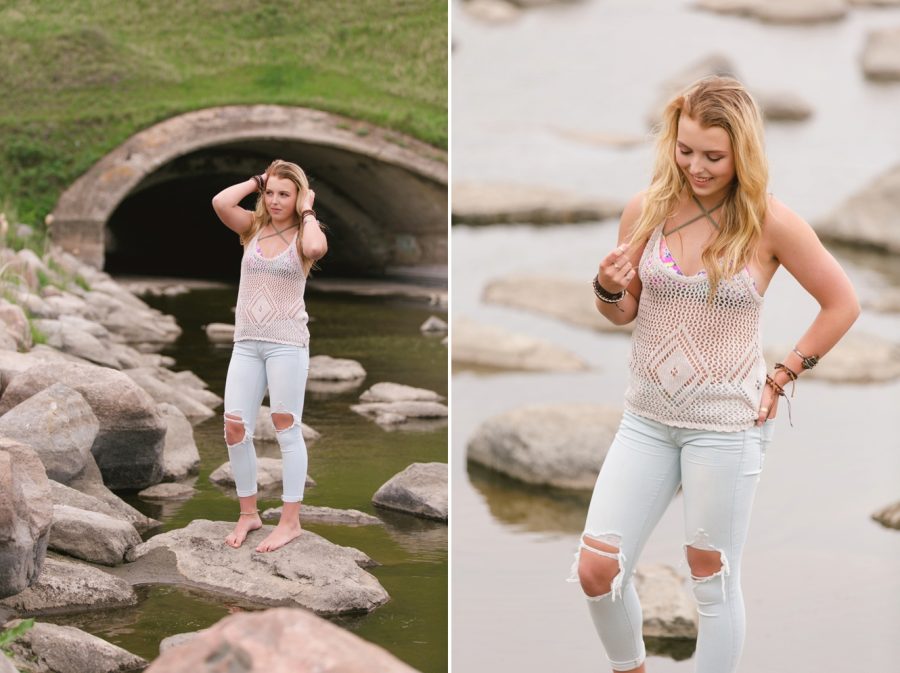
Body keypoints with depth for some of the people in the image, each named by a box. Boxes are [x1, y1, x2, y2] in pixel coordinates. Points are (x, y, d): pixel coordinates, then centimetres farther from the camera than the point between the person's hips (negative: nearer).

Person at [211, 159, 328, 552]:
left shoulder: (302, 235, -1)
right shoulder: (253, 227, 7)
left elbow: (317, 249, -27)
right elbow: (220, 203, -11)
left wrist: (307, 212, -10)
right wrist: (256, 181, 1)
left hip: (287, 342, -4)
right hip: (246, 343, 4)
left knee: (287, 428, 2)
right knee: (235, 428, 1)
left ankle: (290, 521, 8)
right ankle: (248, 513, 17)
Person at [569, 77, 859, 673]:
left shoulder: (770, 222, -12)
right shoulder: (646, 209, -3)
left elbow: (842, 304, -1)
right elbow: (626, 312, 9)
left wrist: (782, 378, -4)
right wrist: (608, 291, -14)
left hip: (727, 423, -4)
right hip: (648, 416, 4)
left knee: (714, 581, 7)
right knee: (597, 570, 1)